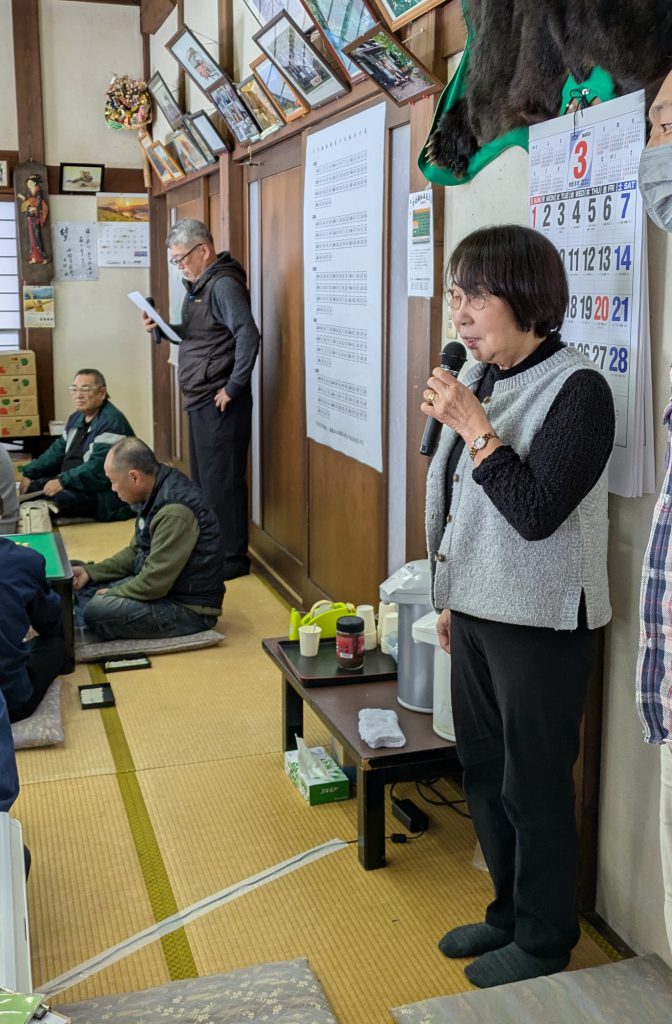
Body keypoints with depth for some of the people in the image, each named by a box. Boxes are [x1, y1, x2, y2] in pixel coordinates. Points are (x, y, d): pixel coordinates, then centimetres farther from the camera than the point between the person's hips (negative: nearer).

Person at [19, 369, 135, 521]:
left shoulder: (112, 422, -17)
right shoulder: (76, 418, 15)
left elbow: (98, 467, -26)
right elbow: (57, 452, 19)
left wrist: (63, 481, -30)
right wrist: (29, 473, 6)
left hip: (105, 497, -10)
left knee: (50, 498, -31)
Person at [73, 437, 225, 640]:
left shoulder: (175, 513, -27)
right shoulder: (158, 494, 4)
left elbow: (154, 582, -26)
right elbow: (136, 552, 16)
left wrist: (112, 594, -10)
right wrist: (90, 572, 7)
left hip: (187, 608, -10)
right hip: (163, 585, 10)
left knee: (97, 611, -24)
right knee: (85, 587, 12)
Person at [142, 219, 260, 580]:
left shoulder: (223, 284, -14)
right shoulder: (199, 285, 15)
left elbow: (248, 336, -24)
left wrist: (233, 389, -22)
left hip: (219, 402, -10)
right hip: (200, 400, 10)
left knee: (221, 481, -4)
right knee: (202, 479, 16)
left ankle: (232, 557, 6)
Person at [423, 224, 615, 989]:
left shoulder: (576, 390, -17)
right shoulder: (484, 379, 5)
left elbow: (536, 512, -24)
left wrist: (475, 428, -24)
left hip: (539, 621, -7)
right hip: (478, 609, 7)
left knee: (533, 783, 7)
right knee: (482, 768, 18)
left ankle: (544, 938, 28)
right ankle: (510, 911, 38)